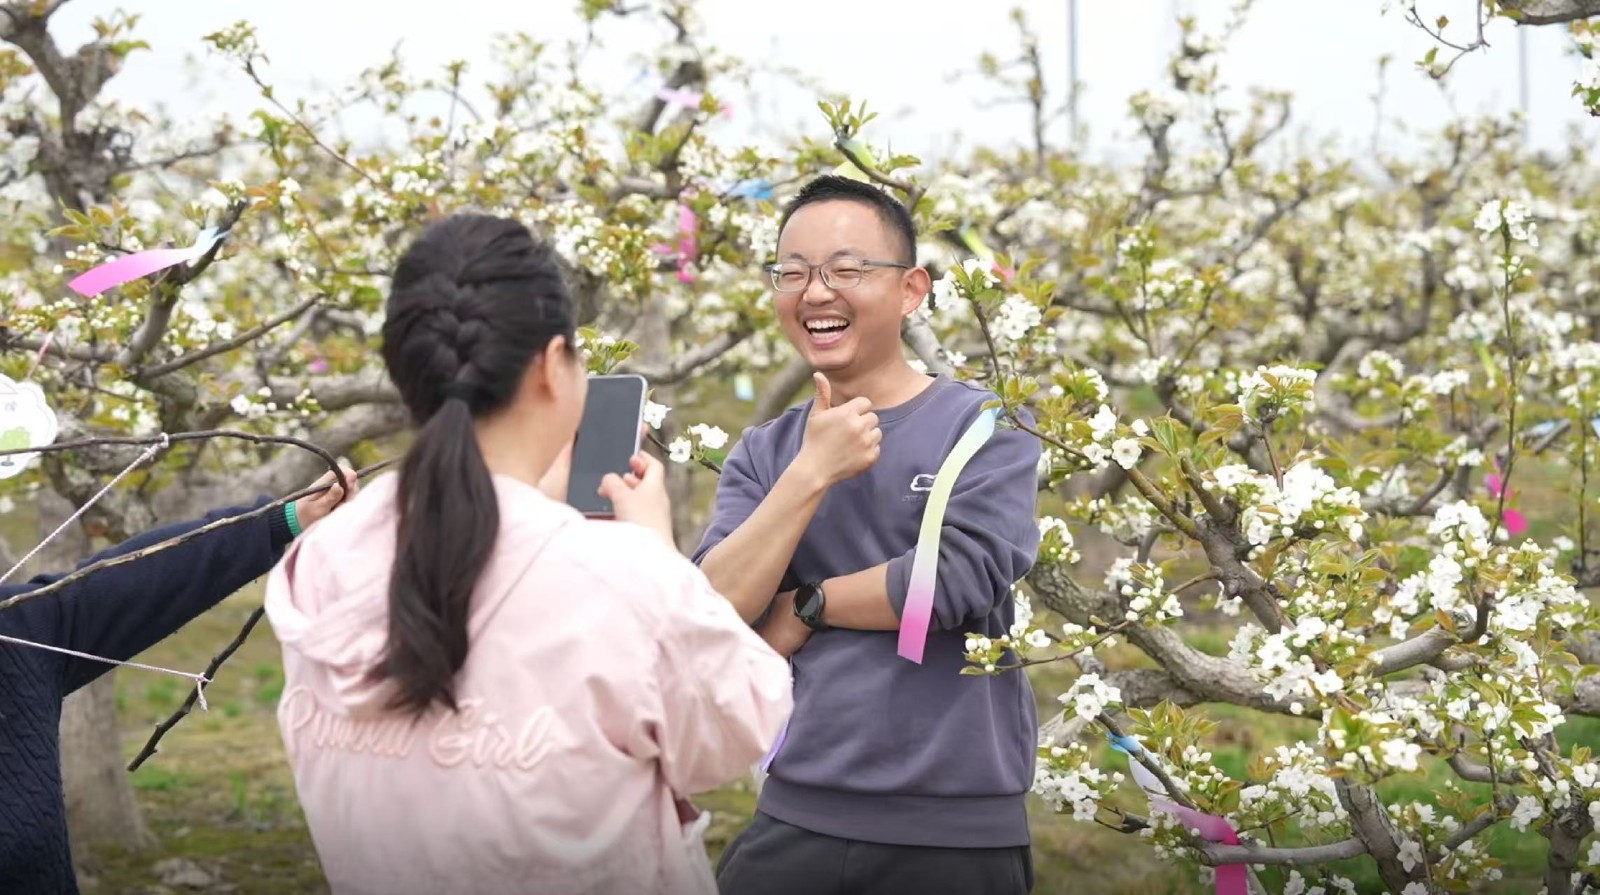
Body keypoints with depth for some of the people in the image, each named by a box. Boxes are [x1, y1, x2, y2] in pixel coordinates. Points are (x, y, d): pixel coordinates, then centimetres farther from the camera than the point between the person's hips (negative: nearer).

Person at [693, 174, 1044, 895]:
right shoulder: (763, 453, 8)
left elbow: (962, 577, -17)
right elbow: (713, 612, -5)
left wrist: (804, 608, -5)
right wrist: (812, 472, -15)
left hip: (958, 830, -3)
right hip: (797, 816, 3)